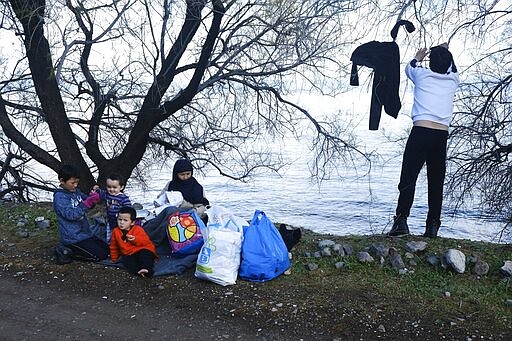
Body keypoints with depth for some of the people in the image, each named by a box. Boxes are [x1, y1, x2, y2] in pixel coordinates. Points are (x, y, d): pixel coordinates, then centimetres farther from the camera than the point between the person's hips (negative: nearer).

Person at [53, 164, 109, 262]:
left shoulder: (76, 191, 7)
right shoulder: (60, 196, -16)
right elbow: (71, 215, -25)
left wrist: (93, 197, -8)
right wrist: (88, 202, -31)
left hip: (85, 232, 9)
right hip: (73, 238, -8)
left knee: (106, 249, 14)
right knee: (100, 255, -10)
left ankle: (69, 249, 15)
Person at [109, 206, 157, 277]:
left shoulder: (138, 229, -4)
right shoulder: (116, 232, 7)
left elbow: (146, 241, -12)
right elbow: (113, 246, 20)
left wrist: (136, 240, -27)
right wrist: (114, 258, 23)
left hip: (143, 250, -3)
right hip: (129, 255, 3)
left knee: (144, 254, -35)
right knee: (125, 260, -29)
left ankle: (146, 269, -50)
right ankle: (139, 271, -45)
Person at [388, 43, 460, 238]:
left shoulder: (423, 75, 7)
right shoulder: (453, 80, 14)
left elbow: (409, 68, 31)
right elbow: (452, 69, 39)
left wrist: (418, 57, 52)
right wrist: (445, 53, 55)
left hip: (421, 132, -3)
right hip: (442, 135, 3)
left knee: (408, 178, -7)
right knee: (436, 182, 8)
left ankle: (402, 221, -16)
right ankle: (433, 225, 10)